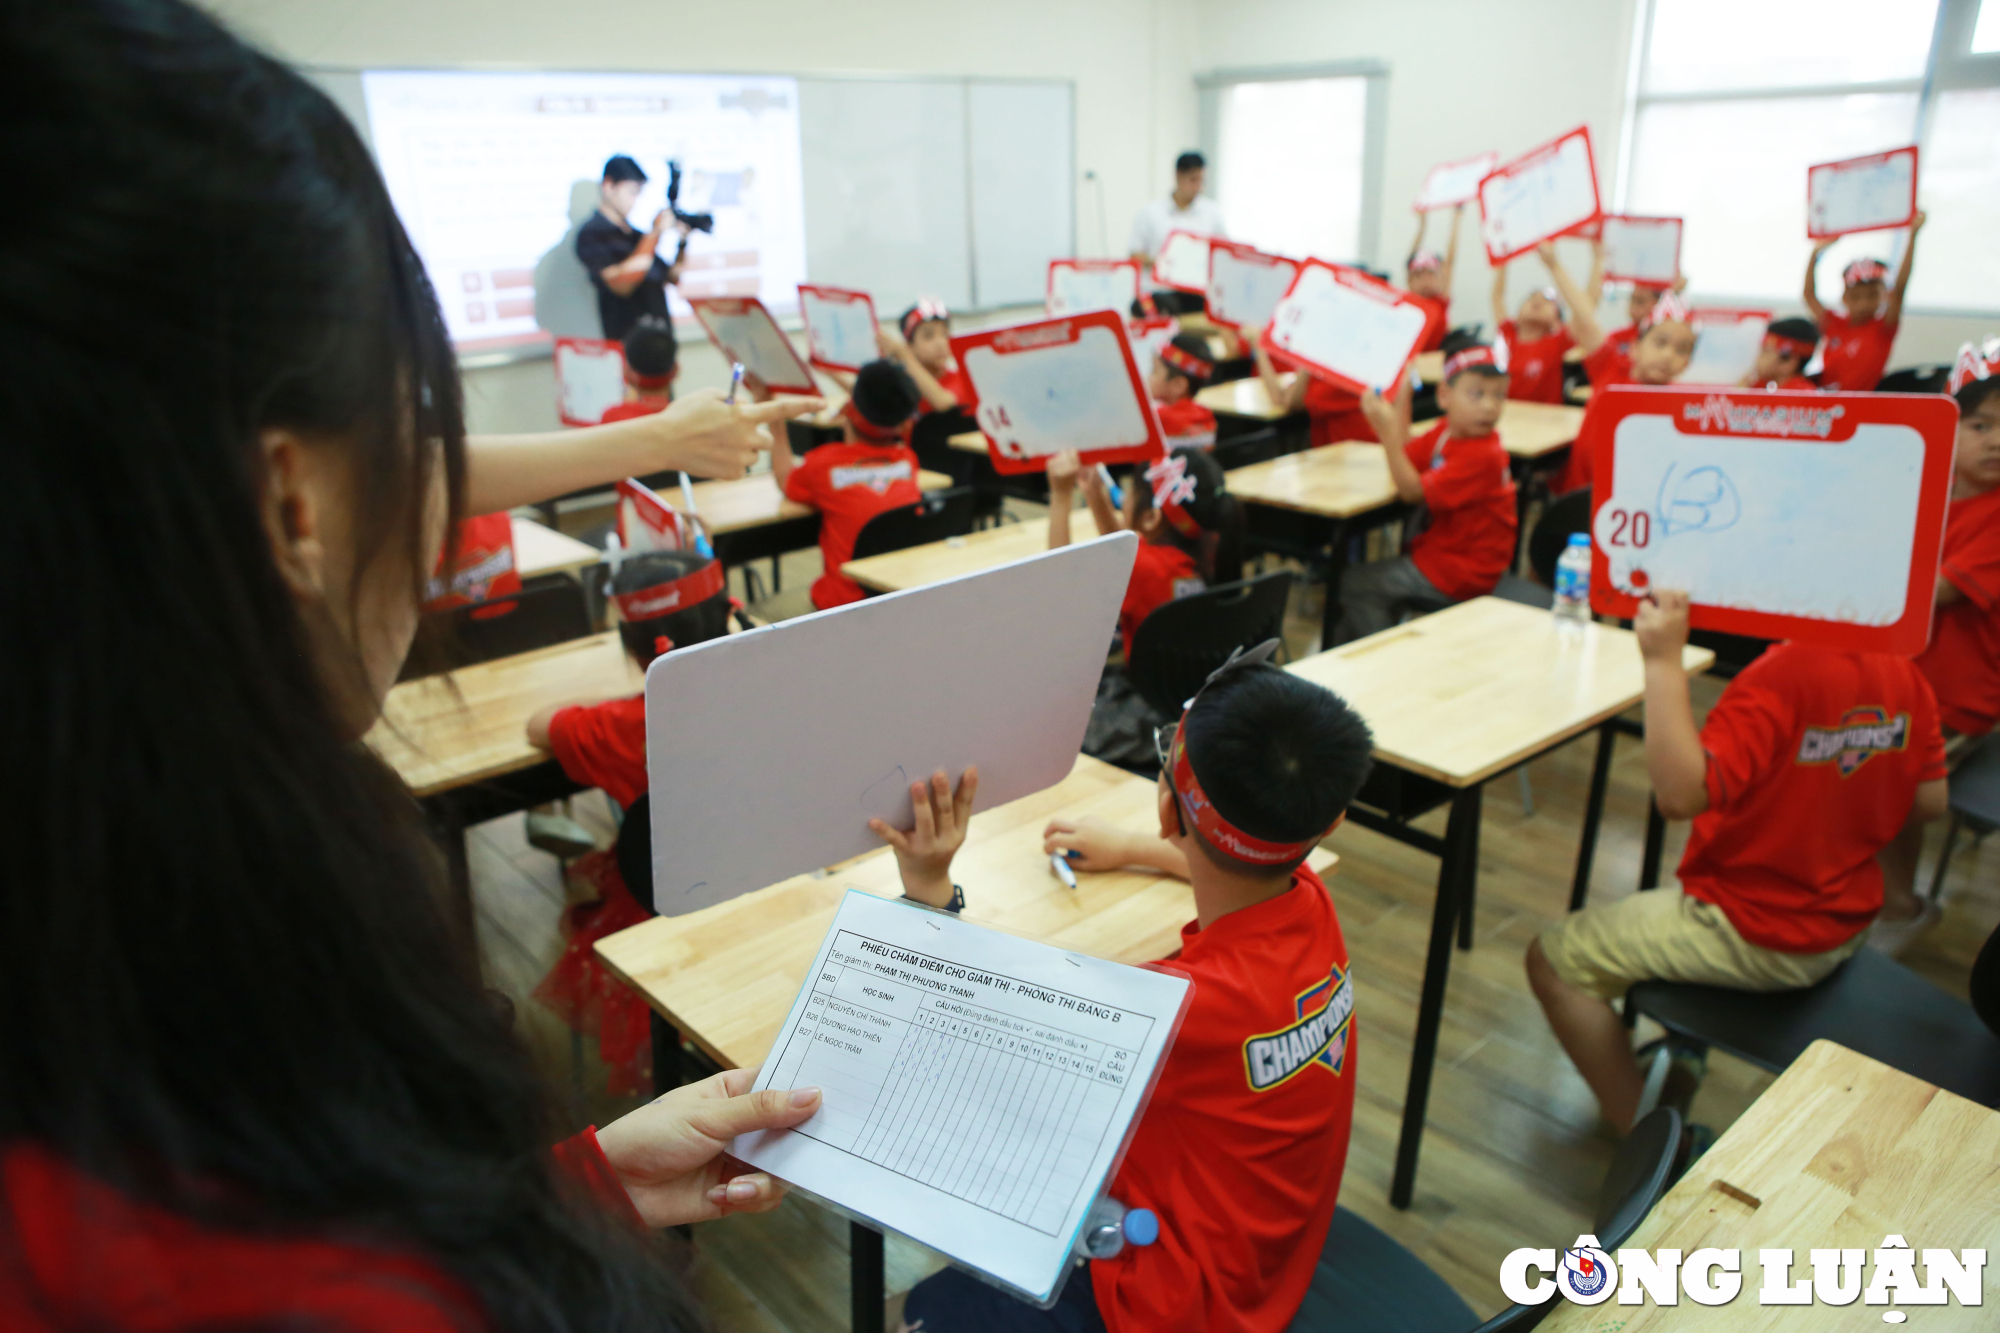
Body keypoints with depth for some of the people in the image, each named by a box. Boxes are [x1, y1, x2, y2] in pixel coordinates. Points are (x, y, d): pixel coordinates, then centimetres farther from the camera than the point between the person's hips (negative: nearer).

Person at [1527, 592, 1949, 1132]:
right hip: (1846, 928, 9)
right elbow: (1931, 801, 6)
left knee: (1553, 959, 0)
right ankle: (1683, 1059, 40)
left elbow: (1680, 794, -37)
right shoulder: (1904, 675, -4)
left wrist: (1664, 662, -38)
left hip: (1758, 941, -9)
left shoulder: (1780, 679, -29)